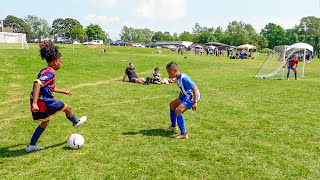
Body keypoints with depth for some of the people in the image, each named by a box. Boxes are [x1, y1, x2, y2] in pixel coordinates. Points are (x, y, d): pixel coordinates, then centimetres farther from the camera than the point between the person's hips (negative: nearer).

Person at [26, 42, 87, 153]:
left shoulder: (44, 71, 14)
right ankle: (76, 122, 41)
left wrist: (63, 91, 36)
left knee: (45, 122, 24)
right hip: (44, 102, -10)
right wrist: (34, 103, -35)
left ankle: (31, 145, 27)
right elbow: (37, 83, -31)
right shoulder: (50, 72, -18)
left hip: (39, 102, 10)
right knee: (67, 108, 12)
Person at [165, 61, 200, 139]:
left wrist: (195, 102, -31)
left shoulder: (184, 78, -27)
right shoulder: (178, 78, 2)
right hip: (186, 95, 10)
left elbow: (194, 88, -28)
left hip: (192, 97, -10)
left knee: (178, 110, -23)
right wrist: (179, 99, 25)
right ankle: (173, 126, 36)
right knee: (172, 104, 19)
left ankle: (184, 134, -19)